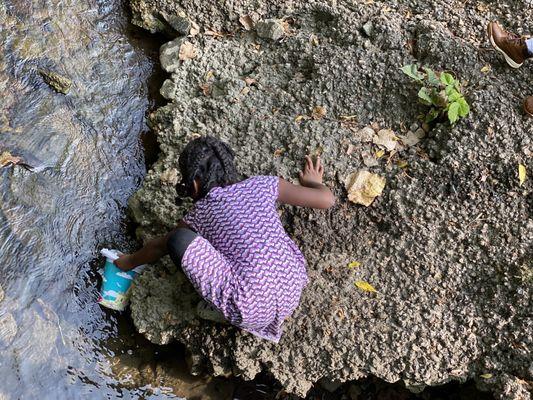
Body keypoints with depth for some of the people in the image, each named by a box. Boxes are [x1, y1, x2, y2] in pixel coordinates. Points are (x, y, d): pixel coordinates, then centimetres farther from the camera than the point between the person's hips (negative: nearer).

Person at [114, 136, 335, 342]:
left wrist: (130, 261, 38)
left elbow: (159, 247, 18)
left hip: (253, 312, -5)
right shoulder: (262, 185, 3)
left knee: (179, 240, -7)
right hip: (293, 293, 6)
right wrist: (313, 182, 27)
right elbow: (326, 199, 3)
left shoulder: (201, 212, 0)